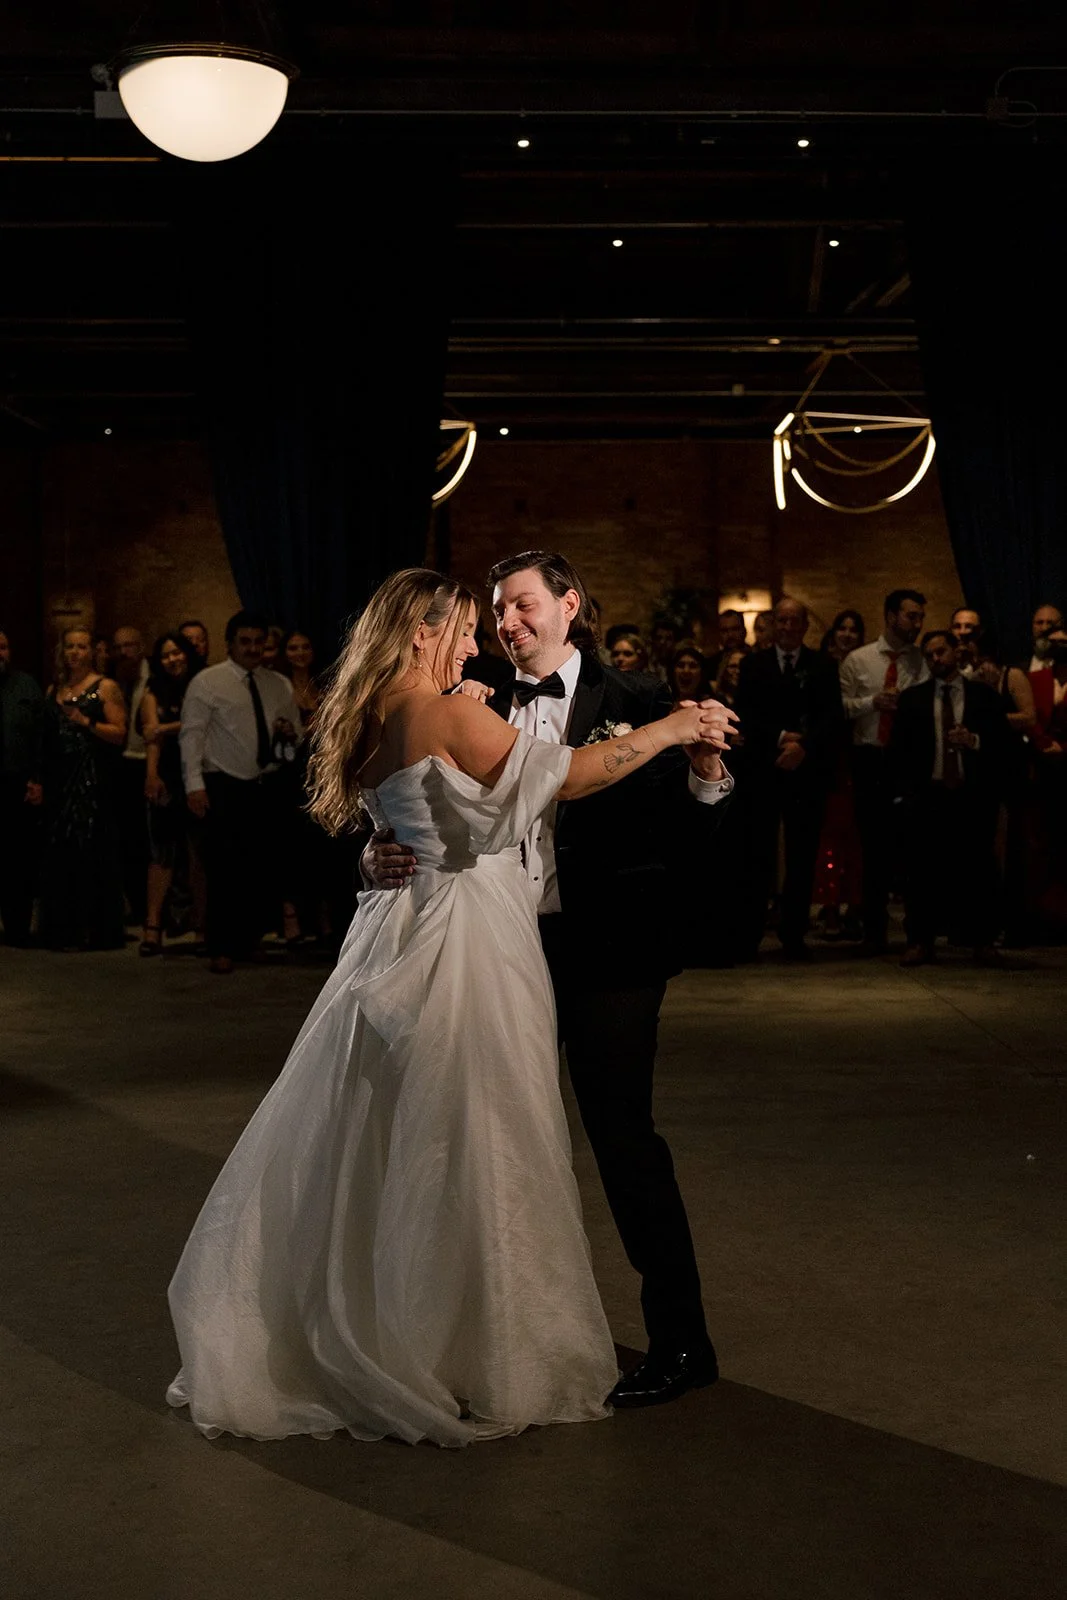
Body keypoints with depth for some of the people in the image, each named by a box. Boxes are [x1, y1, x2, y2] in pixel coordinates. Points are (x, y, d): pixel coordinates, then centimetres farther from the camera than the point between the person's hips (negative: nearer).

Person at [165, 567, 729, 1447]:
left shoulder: (369, 724, 11)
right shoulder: (451, 715, -14)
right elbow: (563, 776, -21)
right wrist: (669, 729, -14)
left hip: (398, 938, 9)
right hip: (463, 948, -9)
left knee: (378, 1143, 15)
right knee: (469, 1151, -1)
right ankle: (483, 1363, 8)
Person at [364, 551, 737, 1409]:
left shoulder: (633, 701, -3)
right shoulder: (484, 712, 9)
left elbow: (691, 831, -7)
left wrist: (705, 766, -27)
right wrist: (387, 857, -13)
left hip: (604, 950, -5)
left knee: (620, 1129, -6)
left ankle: (682, 1340, 6)